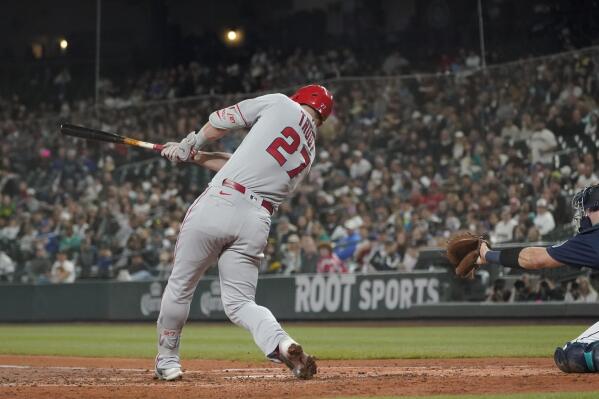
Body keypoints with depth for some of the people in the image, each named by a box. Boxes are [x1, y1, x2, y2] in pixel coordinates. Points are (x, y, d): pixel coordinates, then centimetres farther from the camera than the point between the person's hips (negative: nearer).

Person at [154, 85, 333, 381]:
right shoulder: (309, 153, 23)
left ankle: (167, 360, 22)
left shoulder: (282, 104, 8)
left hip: (219, 204, -5)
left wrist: (191, 144, 30)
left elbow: (220, 121, 11)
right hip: (258, 222, 5)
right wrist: (193, 156, 31)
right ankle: (282, 344, -18)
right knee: (239, 301, 9)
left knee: (181, 285, 11)